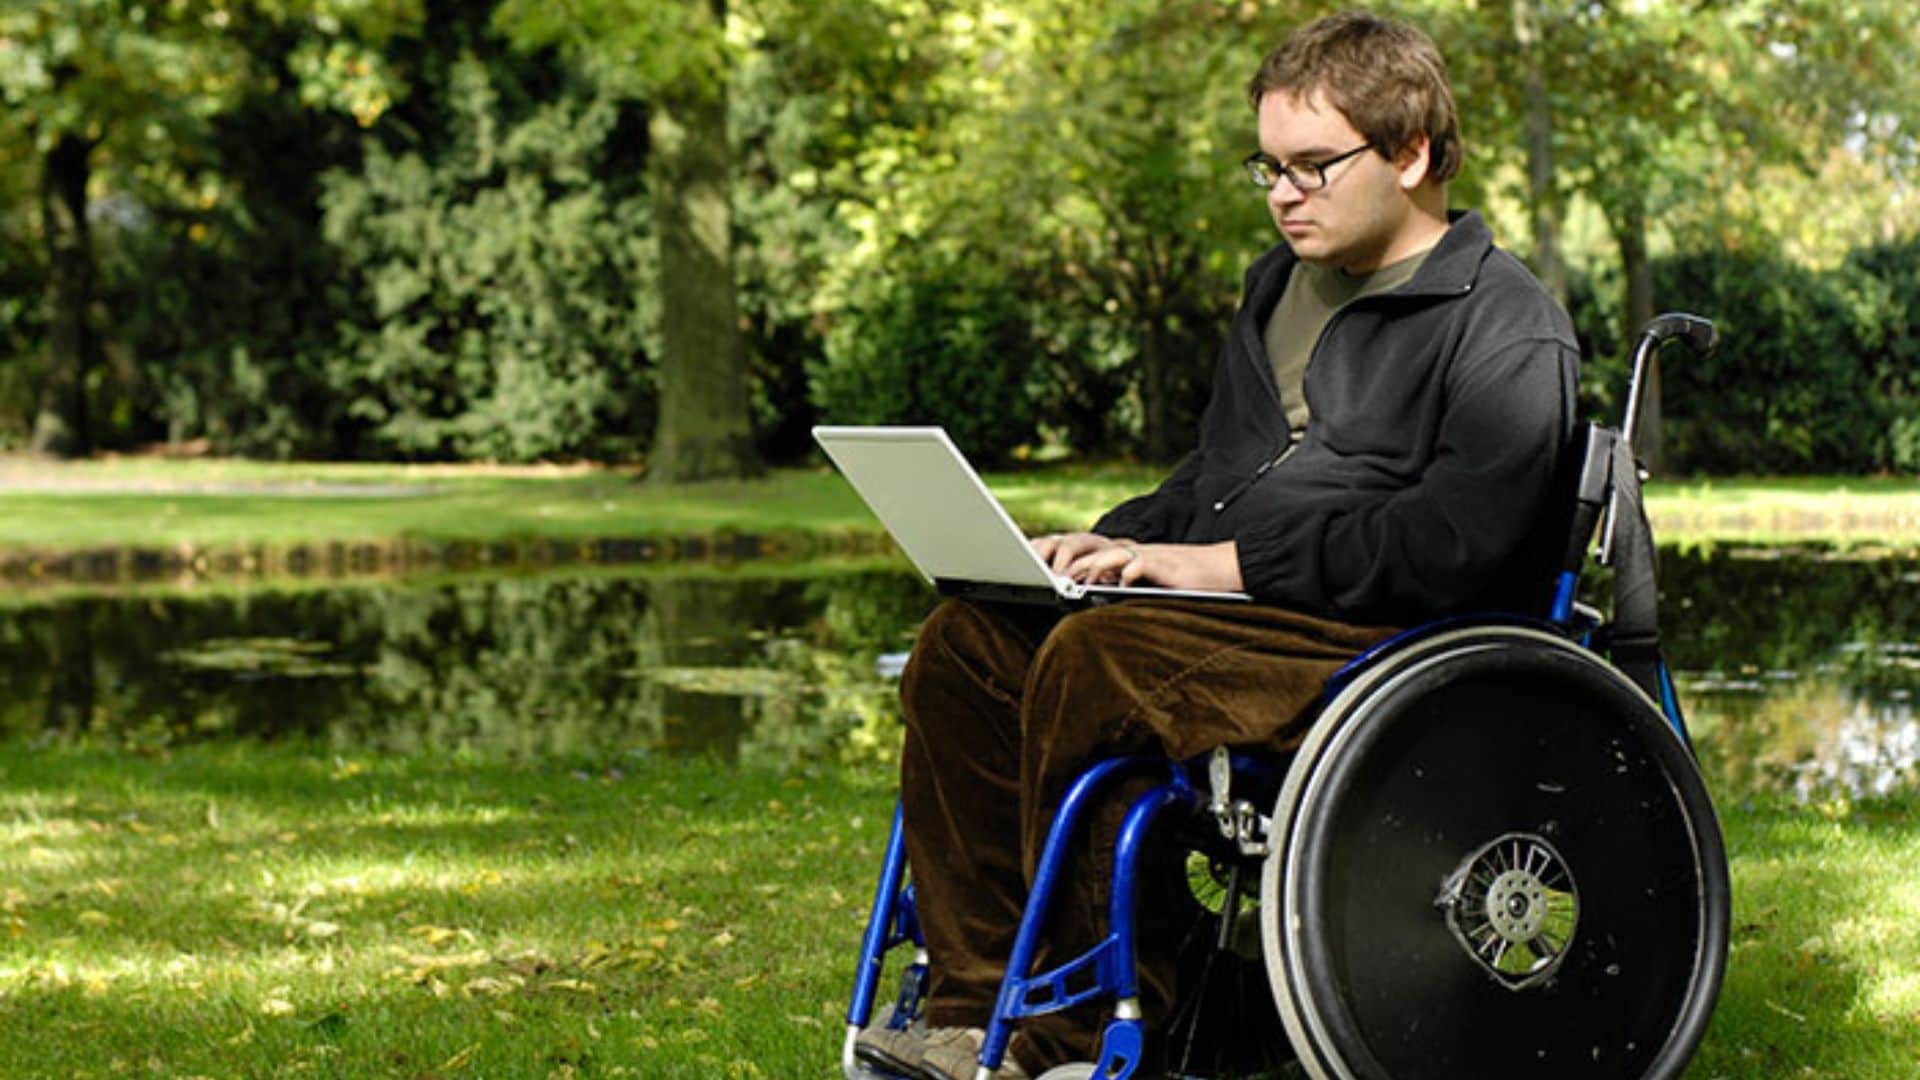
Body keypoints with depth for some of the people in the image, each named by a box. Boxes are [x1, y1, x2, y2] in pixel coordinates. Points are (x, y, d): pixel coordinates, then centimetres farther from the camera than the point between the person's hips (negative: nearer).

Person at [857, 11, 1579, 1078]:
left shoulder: (1509, 331, -6)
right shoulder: (1284, 281, 21)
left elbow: (1451, 544, -19)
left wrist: (1229, 563, -19)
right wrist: (1116, 543, 7)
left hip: (1385, 642, -9)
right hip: (1239, 617, 9)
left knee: (1092, 662, -31)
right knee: (967, 643, -10)